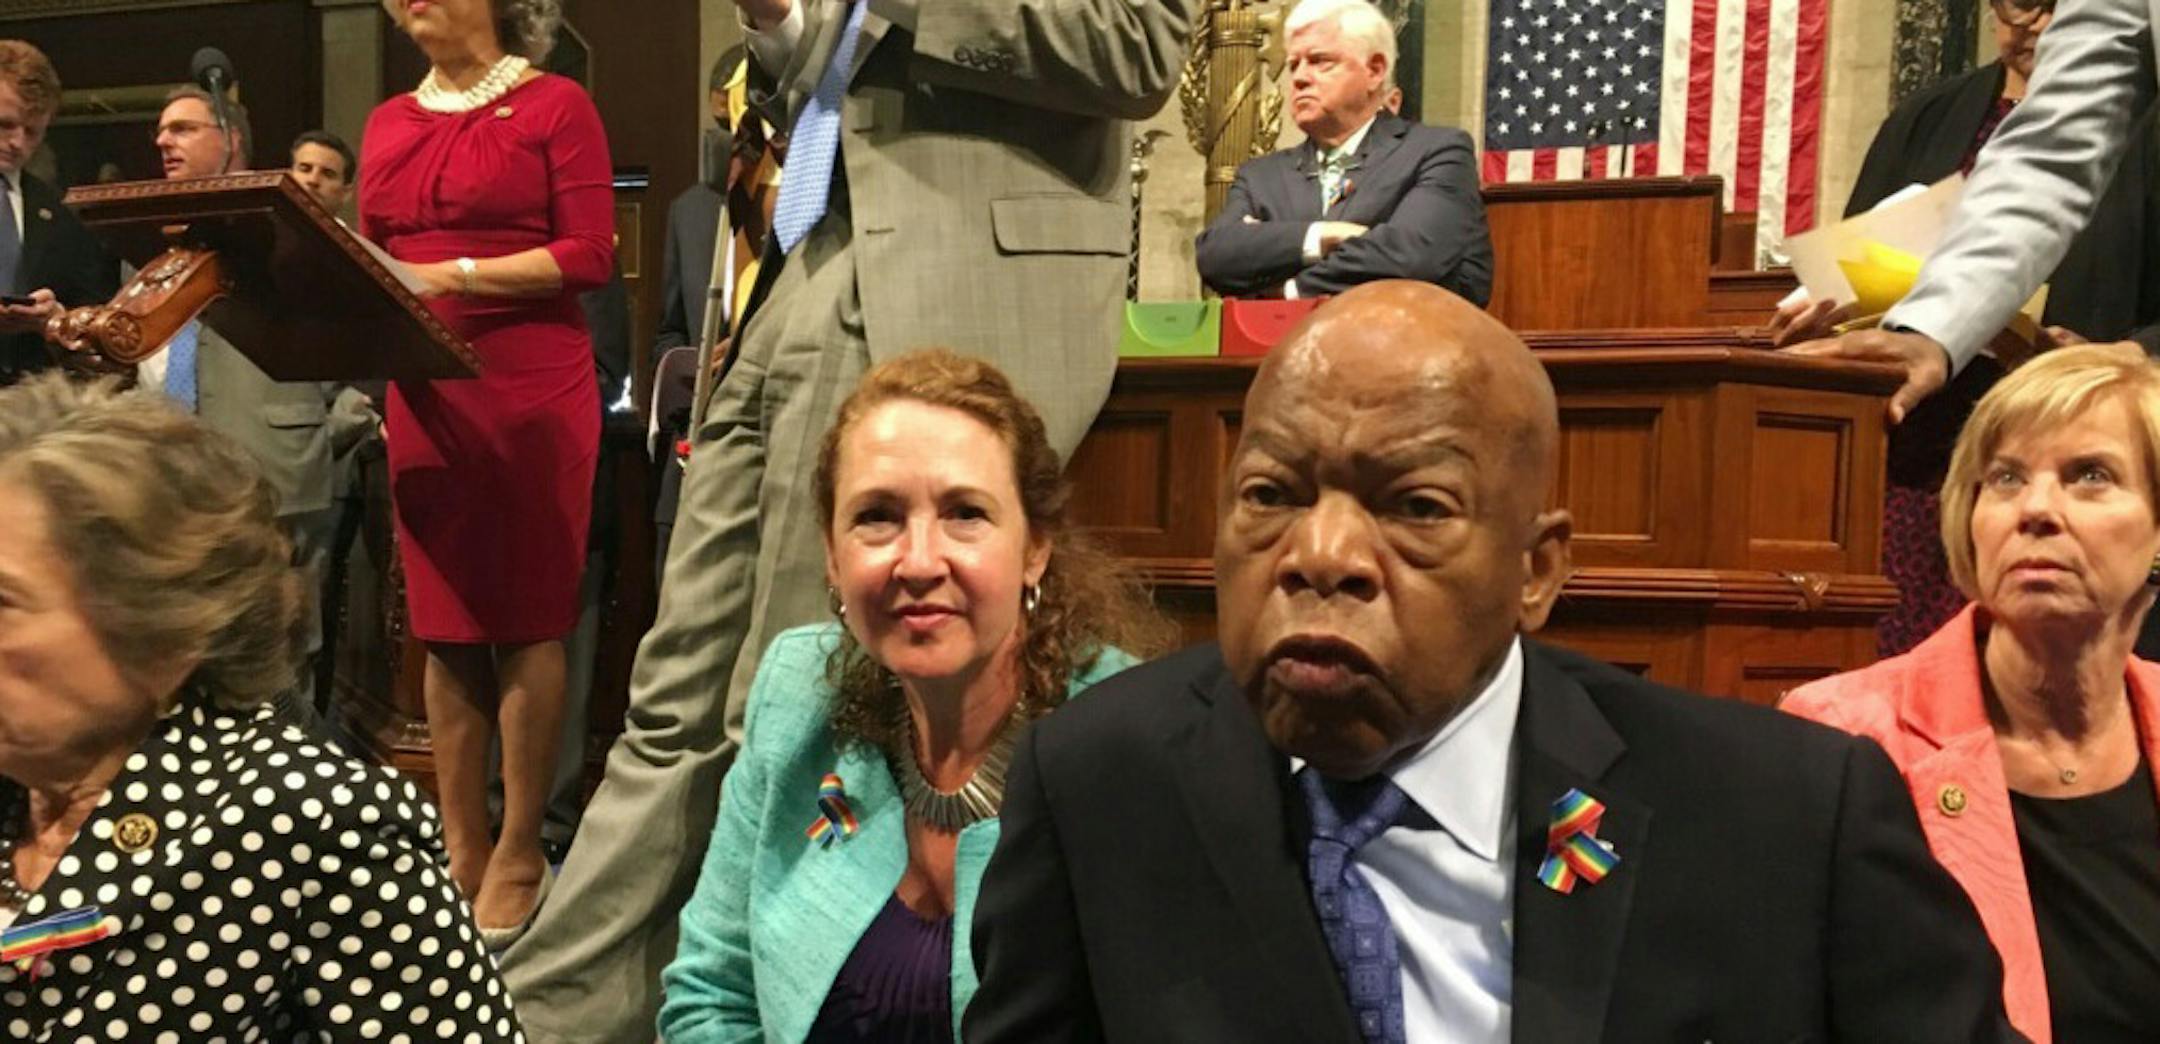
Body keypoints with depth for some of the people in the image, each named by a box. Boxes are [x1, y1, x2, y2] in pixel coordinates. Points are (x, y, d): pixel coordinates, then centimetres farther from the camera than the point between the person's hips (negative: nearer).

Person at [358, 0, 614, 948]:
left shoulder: (555, 105, 0)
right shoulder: (389, 123, 16)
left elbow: (590, 255, -9)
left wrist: (453, 275, -14)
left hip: (534, 389, -5)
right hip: (423, 392, 5)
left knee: (525, 621, -1)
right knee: (445, 626, 7)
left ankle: (518, 856, 7)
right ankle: (458, 851, 16)